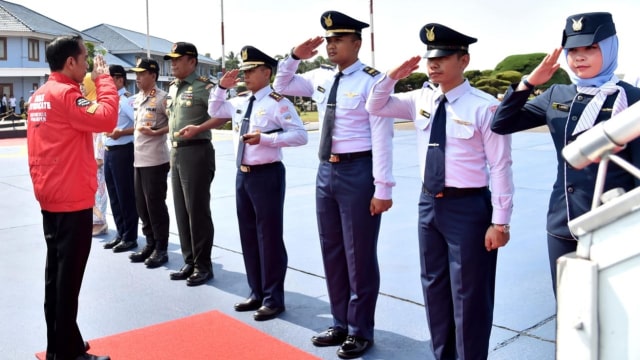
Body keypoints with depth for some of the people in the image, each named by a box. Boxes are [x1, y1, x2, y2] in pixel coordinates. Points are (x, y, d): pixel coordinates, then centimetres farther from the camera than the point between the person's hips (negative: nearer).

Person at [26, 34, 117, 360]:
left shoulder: (39, 96, 13)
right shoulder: (66, 94, -15)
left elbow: (35, 150, 17)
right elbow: (106, 118, -25)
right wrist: (104, 79, -13)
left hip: (51, 199, 9)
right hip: (73, 201, -9)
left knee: (56, 273, 15)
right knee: (69, 278, -2)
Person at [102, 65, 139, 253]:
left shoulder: (126, 100, -13)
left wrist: (121, 133, -23)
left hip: (122, 151, -9)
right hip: (109, 151, 9)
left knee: (126, 195, 0)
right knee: (114, 195, 15)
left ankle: (130, 238, 10)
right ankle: (120, 234, 26)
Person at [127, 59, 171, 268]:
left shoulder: (162, 98, -9)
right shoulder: (137, 99, 15)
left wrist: (156, 132, -20)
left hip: (155, 160, -8)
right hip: (138, 159, 8)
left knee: (155, 204, -2)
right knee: (142, 205, 12)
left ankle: (161, 249, 9)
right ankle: (150, 244, 24)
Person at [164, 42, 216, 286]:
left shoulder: (203, 86, -9)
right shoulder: (172, 89, 16)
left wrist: (197, 129, -25)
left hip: (196, 152, -8)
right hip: (176, 152, 8)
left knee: (197, 210, -3)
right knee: (181, 210, 11)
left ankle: (203, 265, 7)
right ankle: (189, 262, 22)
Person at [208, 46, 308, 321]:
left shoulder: (278, 103, -11)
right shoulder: (239, 102, 12)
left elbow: (300, 135, -18)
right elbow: (214, 111, 30)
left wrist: (265, 138, -25)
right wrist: (222, 87, 14)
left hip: (267, 175, -8)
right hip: (243, 175, 8)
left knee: (269, 236, -1)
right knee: (248, 236, 14)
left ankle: (273, 299, 12)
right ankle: (257, 293, 27)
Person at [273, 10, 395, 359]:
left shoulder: (371, 81, -11)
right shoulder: (321, 77, 9)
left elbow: (382, 137, -14)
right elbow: (281, 86, 22)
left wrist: (382, 188, -17)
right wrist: (295, 56, 4)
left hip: (358, 171, -7)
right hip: (326, 170, 7)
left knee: (359, 255, 4)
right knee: (332, 251, 15)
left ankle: (360, 332, 21)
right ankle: (341, 324, 32)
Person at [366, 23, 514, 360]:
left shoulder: (484, 106, -14)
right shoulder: (421, 99, 3)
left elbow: (500, 166, -13)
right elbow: (375, 107, 14)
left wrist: (499, 221, -13)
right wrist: (393, 76, -5)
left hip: (468, 206, -6)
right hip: (429, 203, 7)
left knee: (469, 293, 6)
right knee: (434, 286, 18)